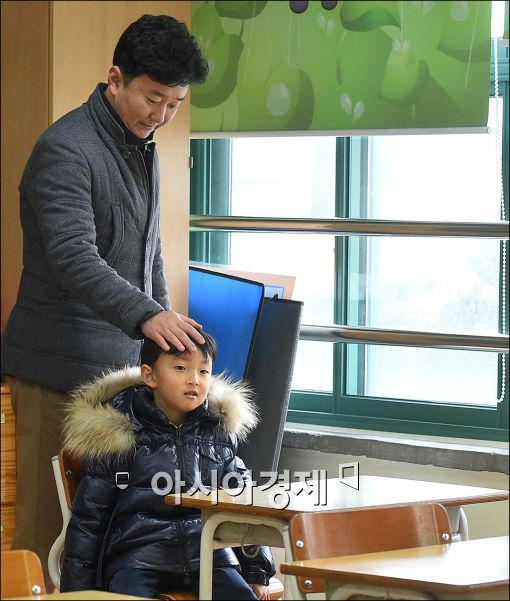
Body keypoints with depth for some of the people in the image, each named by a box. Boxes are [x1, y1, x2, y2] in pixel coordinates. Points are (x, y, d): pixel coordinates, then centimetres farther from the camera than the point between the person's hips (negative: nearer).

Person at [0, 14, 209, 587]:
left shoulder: (143, 151, 16)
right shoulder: (66, 148, -13)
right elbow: (74, 259, -26)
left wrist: (167, 327, 18)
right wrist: (147, 317, -38)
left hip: (122, 364, 8)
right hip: (59, 368, -8)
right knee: (51, 518, -6)